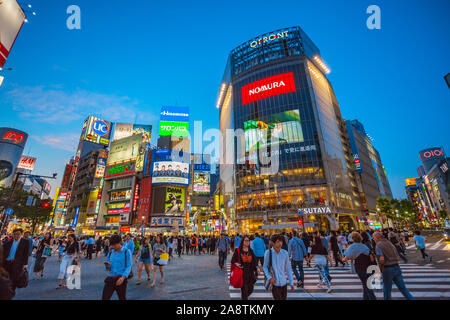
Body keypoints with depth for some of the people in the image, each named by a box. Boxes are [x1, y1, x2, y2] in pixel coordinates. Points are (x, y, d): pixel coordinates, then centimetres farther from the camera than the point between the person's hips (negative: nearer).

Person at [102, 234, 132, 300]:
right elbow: (108, 268, 14)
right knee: (104, 297, -2)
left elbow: (129, 266, -10)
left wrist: (123, 277, -23)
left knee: (122, 298, 10)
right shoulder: (111, 252, 7)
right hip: (110, 278, 4)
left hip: (121, 278, -4)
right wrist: (107, 266, -8)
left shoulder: (126, 251, -6)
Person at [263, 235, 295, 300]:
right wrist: (269, 277, -15)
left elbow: (288, 268, 3)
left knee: (284, 298, 17)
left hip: (283, 283, 3)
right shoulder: (268, 253, -12)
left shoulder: (285, 253, -5)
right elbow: (265, 267, -2)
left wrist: (291, 283, 5)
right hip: (274, 283, -3)